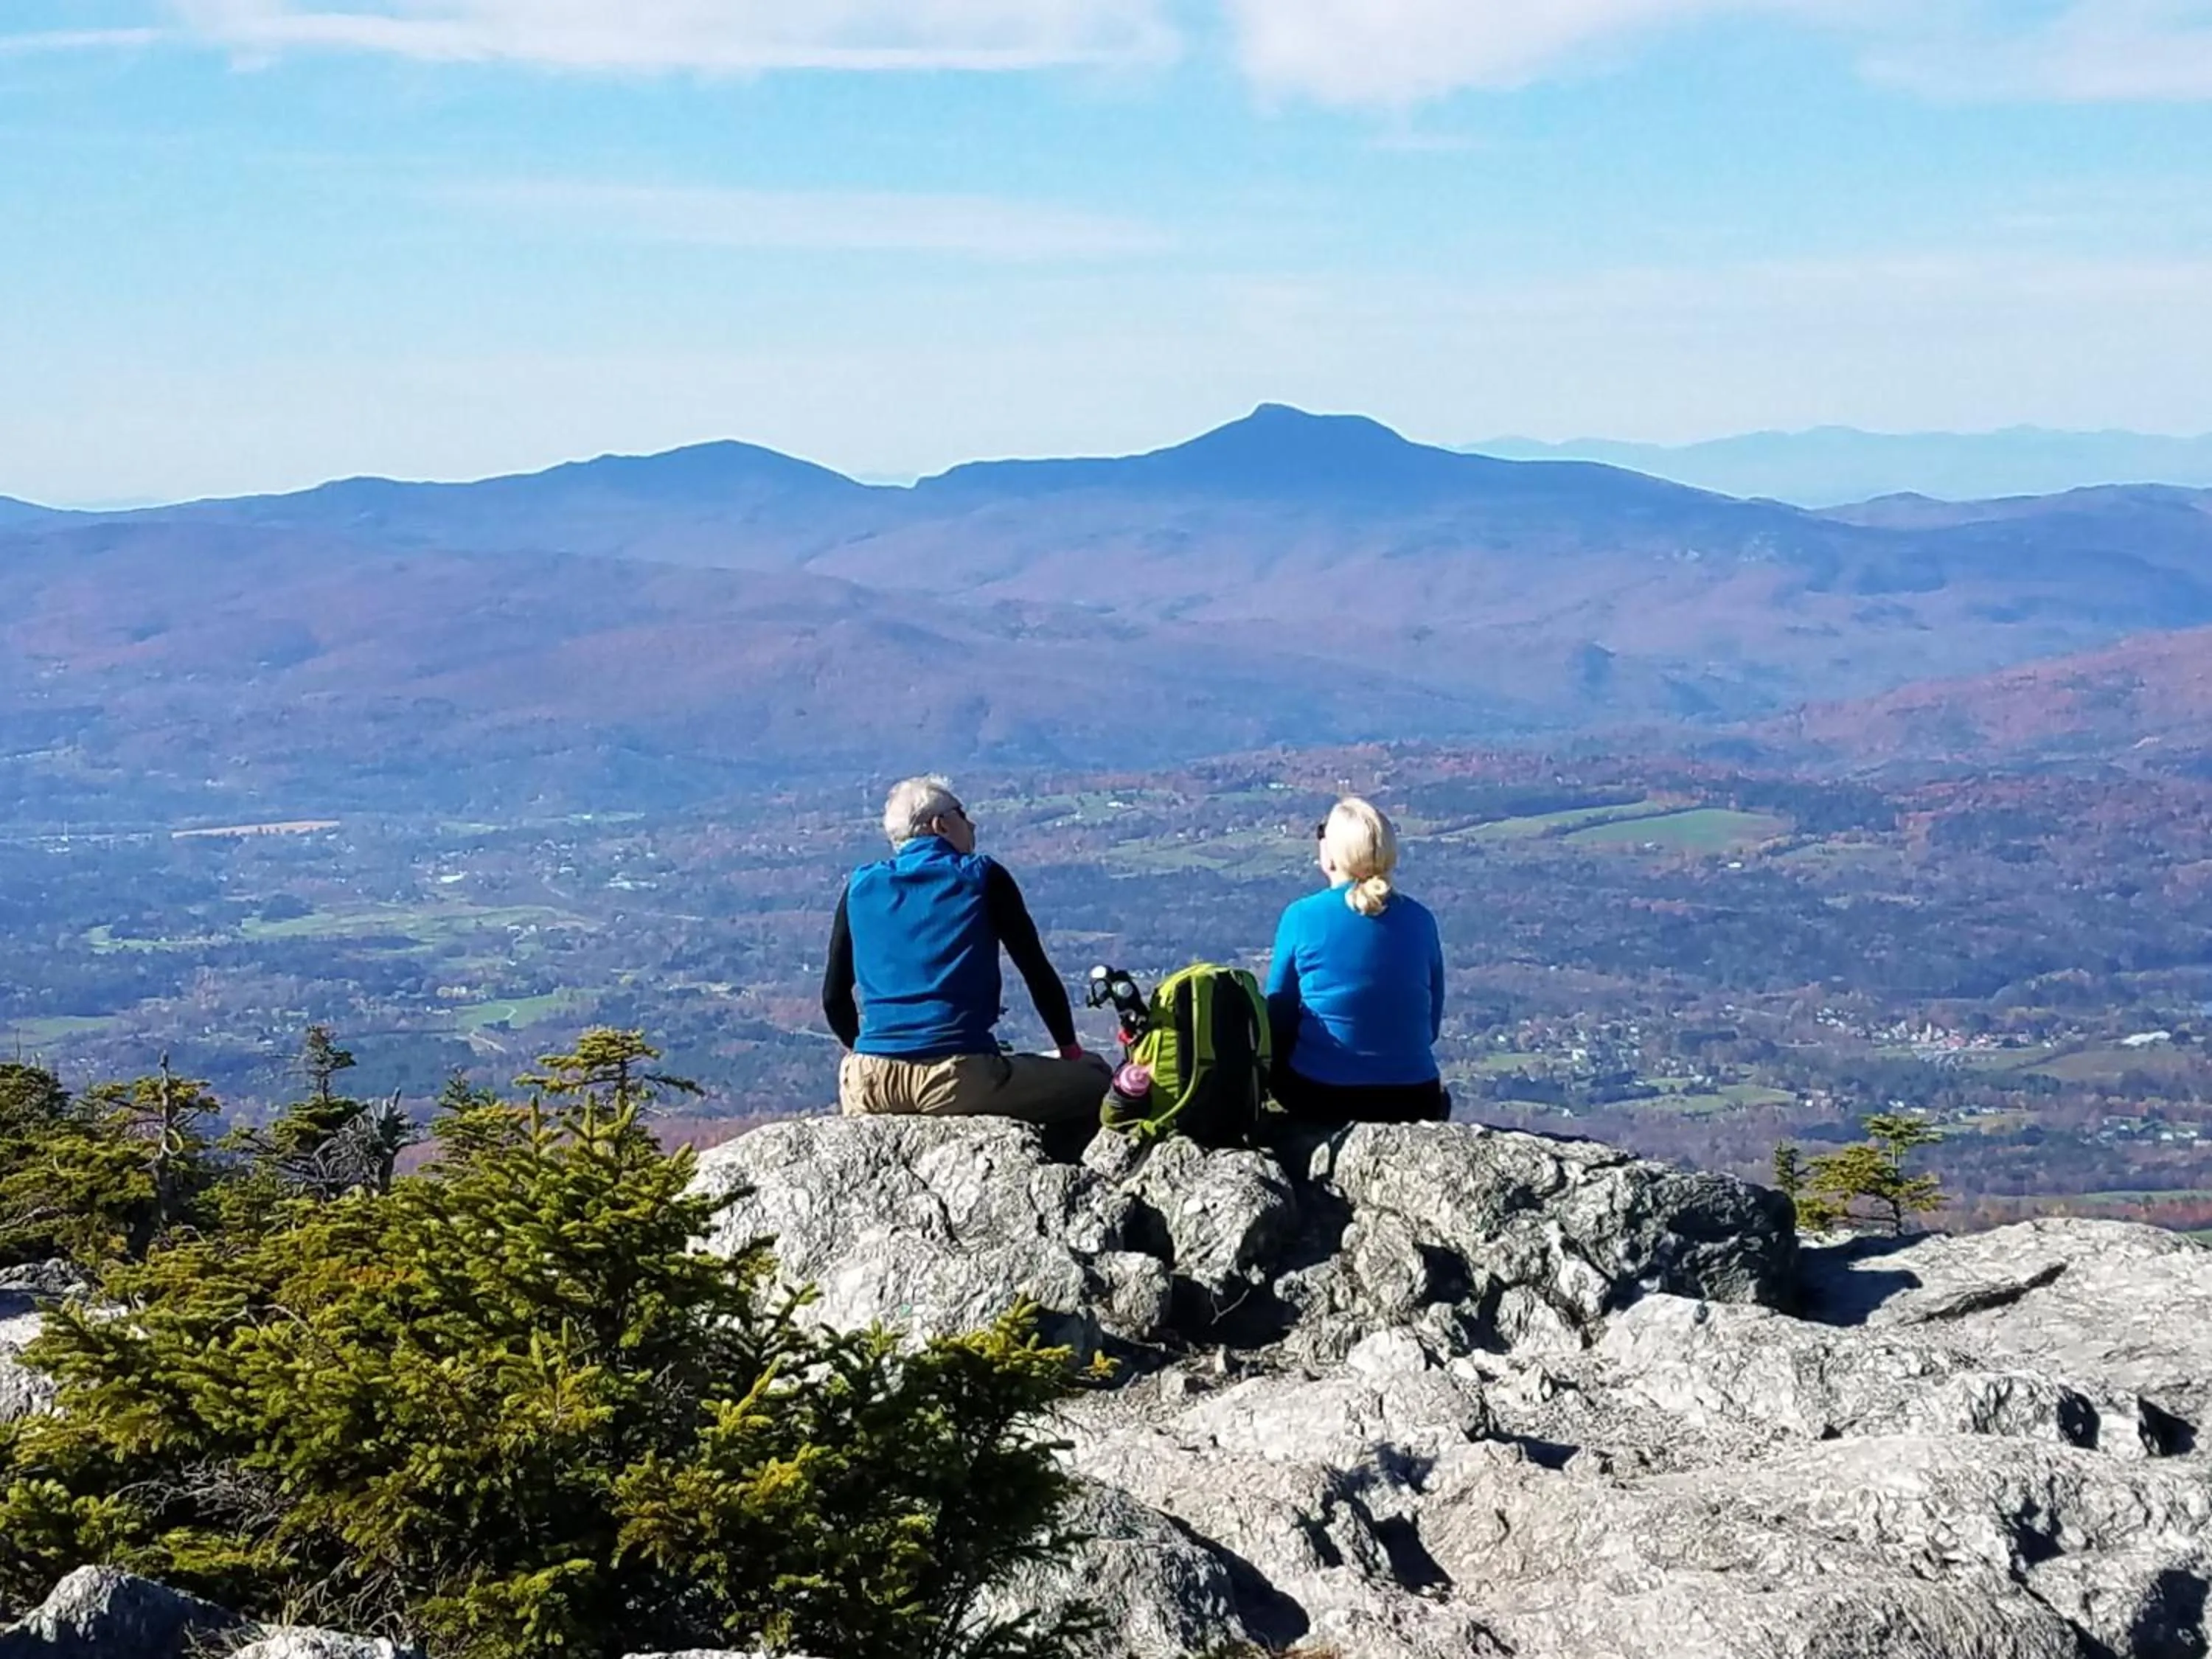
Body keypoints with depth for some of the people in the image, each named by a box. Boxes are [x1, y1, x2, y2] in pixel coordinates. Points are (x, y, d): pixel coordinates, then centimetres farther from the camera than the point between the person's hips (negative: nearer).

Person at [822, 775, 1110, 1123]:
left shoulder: (861, 886, 13)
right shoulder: (983, 878, 5)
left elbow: (834, 996, 17)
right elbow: (1038, 973, 8)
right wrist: (1071, 1050, 20)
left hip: (870, 1083, 4)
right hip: (959, 1079, -4)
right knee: (1097, 1078, 9)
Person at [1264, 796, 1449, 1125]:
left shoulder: (1302, 917, -8)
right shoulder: (1419, 921, -1)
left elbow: (1278, 1017, 1)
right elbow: (1432, 1024, 8)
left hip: (1316, 1098, -2)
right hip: (1411, 1103, 2)